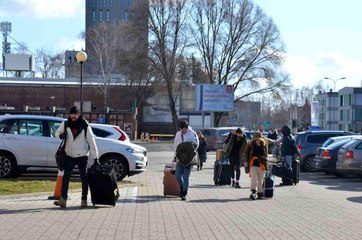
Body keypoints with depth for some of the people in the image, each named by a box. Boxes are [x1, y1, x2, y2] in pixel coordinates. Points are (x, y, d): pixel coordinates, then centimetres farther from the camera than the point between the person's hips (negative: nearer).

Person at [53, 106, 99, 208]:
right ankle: (63, 199, -9)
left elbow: (91, 142, -2)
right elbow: (57, 132, 16)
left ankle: (84, 200, 14)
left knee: (84, 178, 5)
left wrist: (95, 158, -5)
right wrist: (60, 135, -11)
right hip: (70, 155, 1)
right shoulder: (65, 124, 1)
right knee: (66, 177, -7)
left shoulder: (85, 126, -4)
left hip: (82, 155, -1)